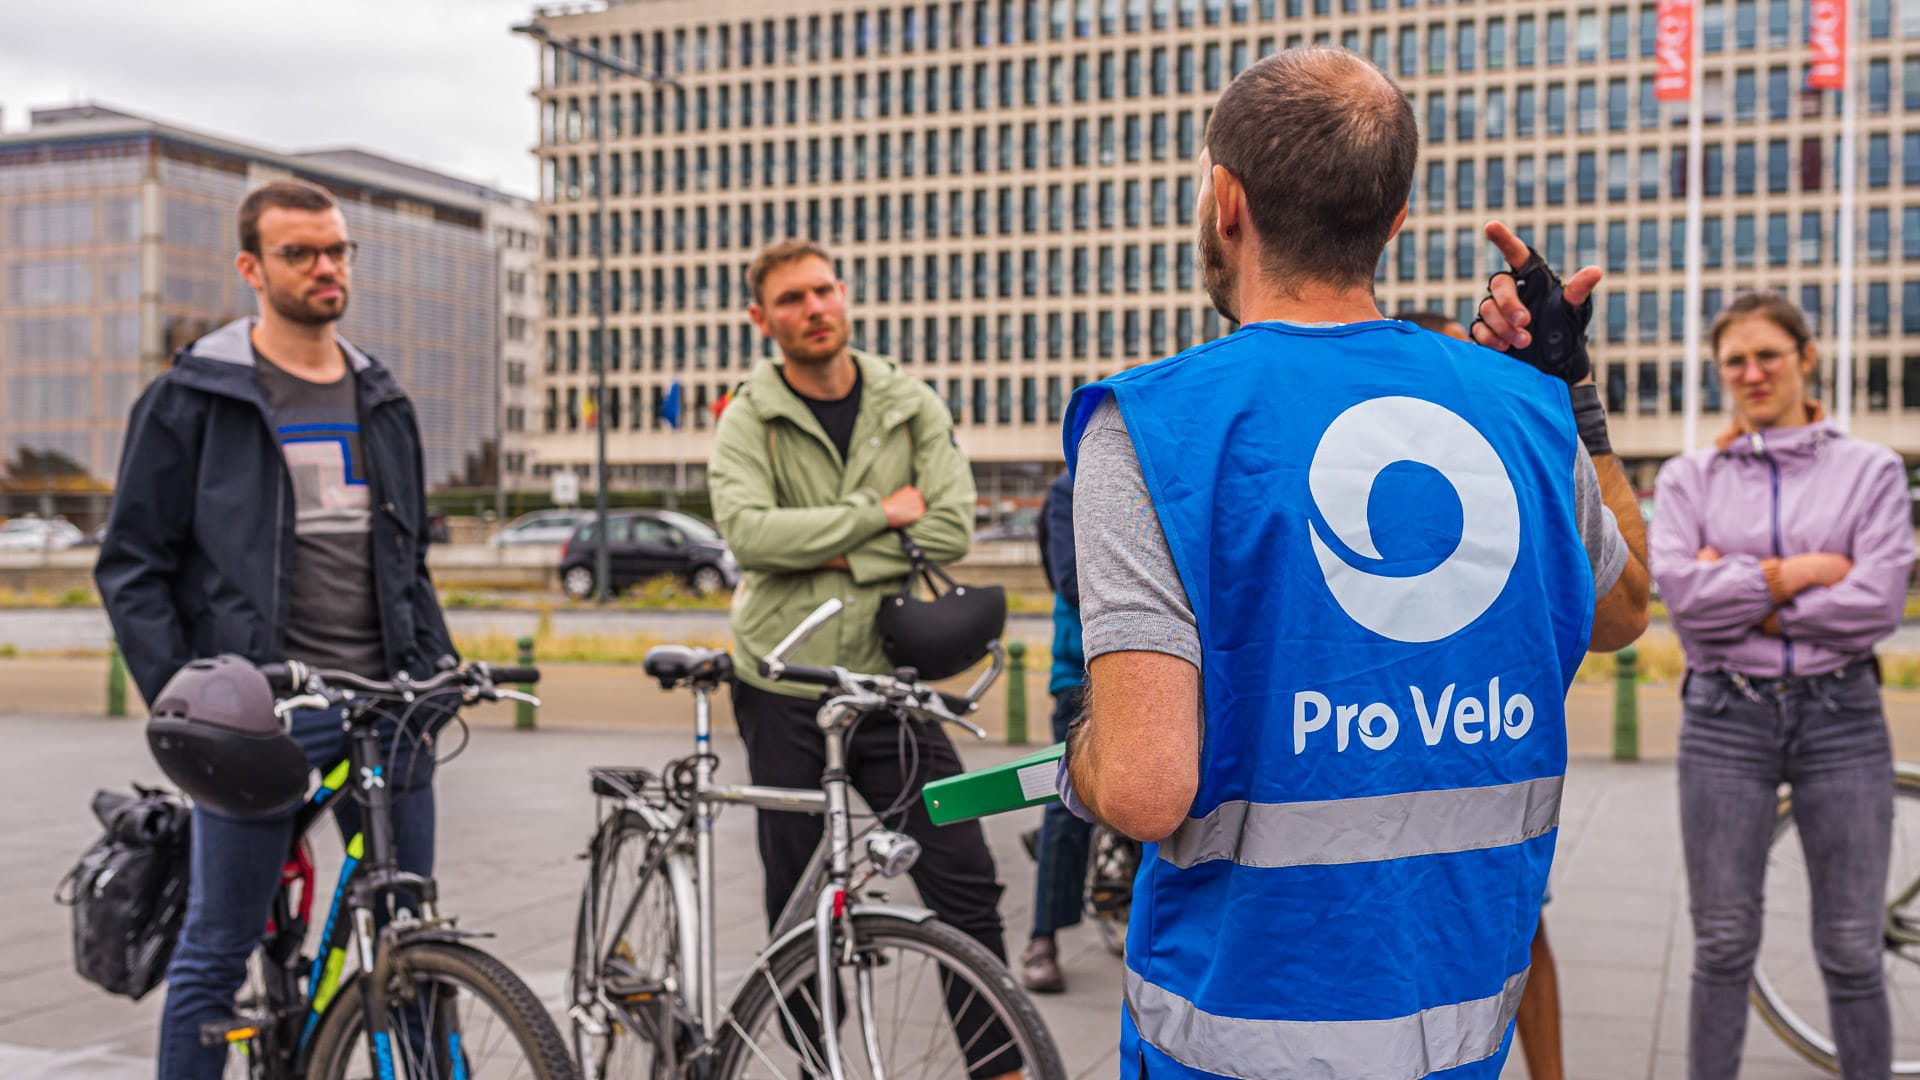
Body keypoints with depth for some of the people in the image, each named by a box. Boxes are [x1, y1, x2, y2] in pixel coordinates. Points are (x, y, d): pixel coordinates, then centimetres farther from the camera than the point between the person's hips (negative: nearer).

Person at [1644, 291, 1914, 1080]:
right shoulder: (1688, 478, 7)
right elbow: (1681, 591, -10)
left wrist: (1743, 593, -8)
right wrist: (1803, 572, -10)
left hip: (1841, 717, 0)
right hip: (1725, 718, 1)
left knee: (1852, 953, 6)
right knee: (1723, 949, 7)